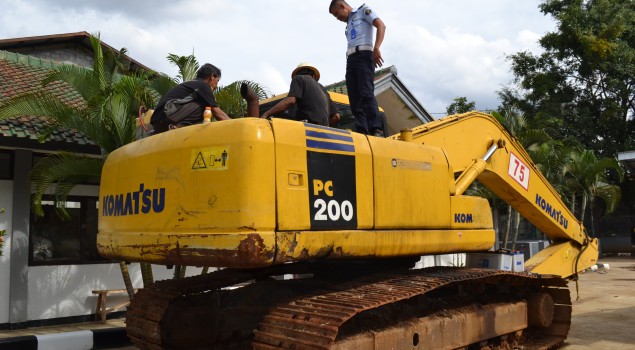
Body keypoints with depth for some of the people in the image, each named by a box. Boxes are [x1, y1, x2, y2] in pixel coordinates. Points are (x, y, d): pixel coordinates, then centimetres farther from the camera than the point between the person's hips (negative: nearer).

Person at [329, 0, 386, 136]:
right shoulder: (349, 25, 31)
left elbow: (381, 26, -3)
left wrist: (376, 48, -17)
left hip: (364, 55, -7)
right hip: (351, 60, 7)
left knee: (366, 93, -22)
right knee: (354, 98, -6)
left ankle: (376, 129, -27)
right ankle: (362, 132, -12)